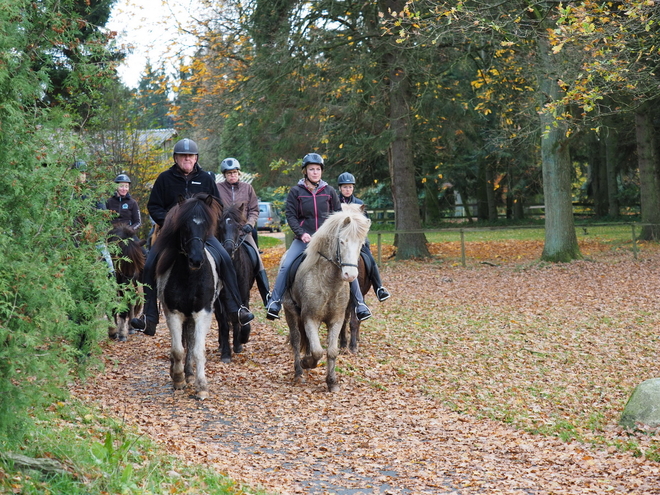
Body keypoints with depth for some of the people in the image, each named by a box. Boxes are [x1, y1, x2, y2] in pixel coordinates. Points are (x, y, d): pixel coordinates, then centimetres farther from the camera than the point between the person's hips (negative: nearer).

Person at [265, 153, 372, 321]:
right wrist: (301, 234, -15)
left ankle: (359, 304, -4)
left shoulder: (329, 191, 7)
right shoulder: (296, 191, 2)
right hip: (304, 238, -1)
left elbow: (338, 213, 14)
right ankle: (274, 302, -11)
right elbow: (291, 215, 0)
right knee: (286, 266, -19)